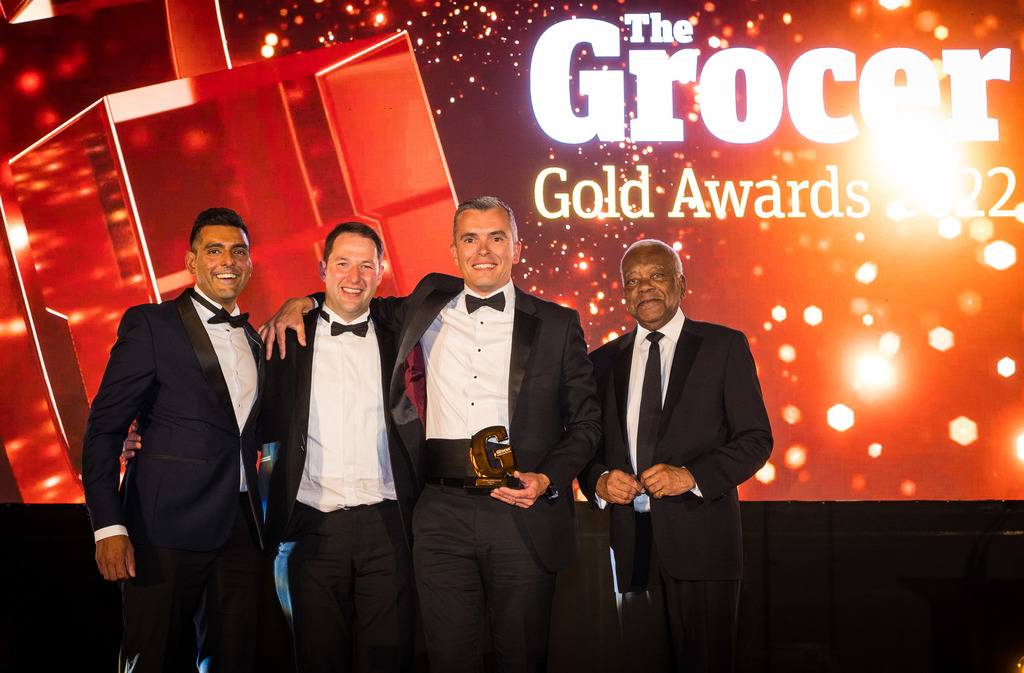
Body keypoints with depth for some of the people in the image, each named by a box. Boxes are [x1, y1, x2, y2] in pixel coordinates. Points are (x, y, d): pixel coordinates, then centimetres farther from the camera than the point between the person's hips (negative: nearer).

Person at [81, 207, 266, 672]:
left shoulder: (255, 341, 17)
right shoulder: (150, 324, -1)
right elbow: (104, 428, -6)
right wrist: (109, 527, -15)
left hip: (241, 529, 5)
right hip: (168, 530, -5)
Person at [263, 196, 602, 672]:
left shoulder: (558, 324, 6)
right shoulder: (428, 305, 12)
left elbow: (586, 422, 8)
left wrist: (547, 479, -8)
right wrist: (302, 303, 17)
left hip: (523, 513, -1)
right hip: (443, 513, 2)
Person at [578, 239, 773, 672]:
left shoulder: (725, 347, 4)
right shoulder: (604, 361, 14)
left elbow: (755, 439, 0)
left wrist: (691, 475, -14)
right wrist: (600, 481, -7)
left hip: (701, 539, -3)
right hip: (632, 543, 3)